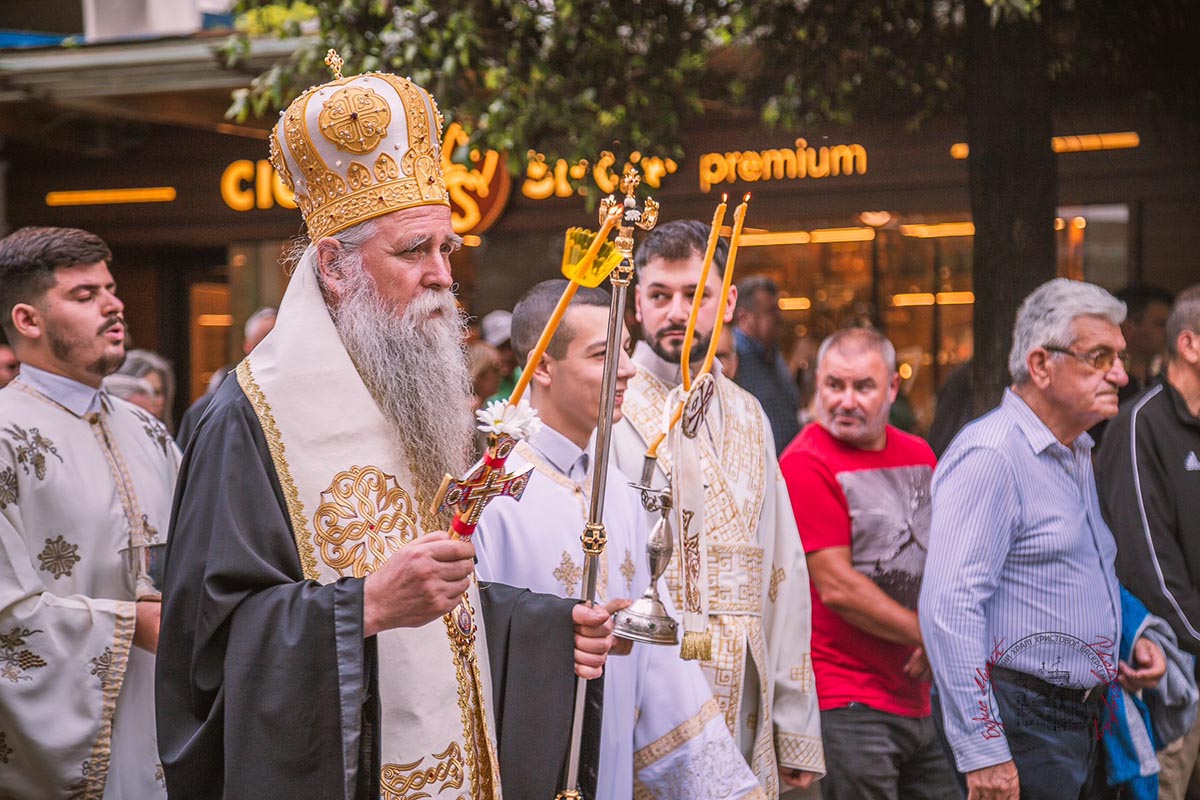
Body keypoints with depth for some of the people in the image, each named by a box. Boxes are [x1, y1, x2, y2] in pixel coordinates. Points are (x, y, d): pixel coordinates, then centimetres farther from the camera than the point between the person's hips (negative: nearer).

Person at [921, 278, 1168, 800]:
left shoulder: (1077, 455, 16)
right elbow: (949, 609, -23)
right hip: (1022, 724, -9)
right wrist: (981, 751, -25)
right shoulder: (990, 457, -15)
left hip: (1083, 720, 9)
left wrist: (1129, 642, 11)